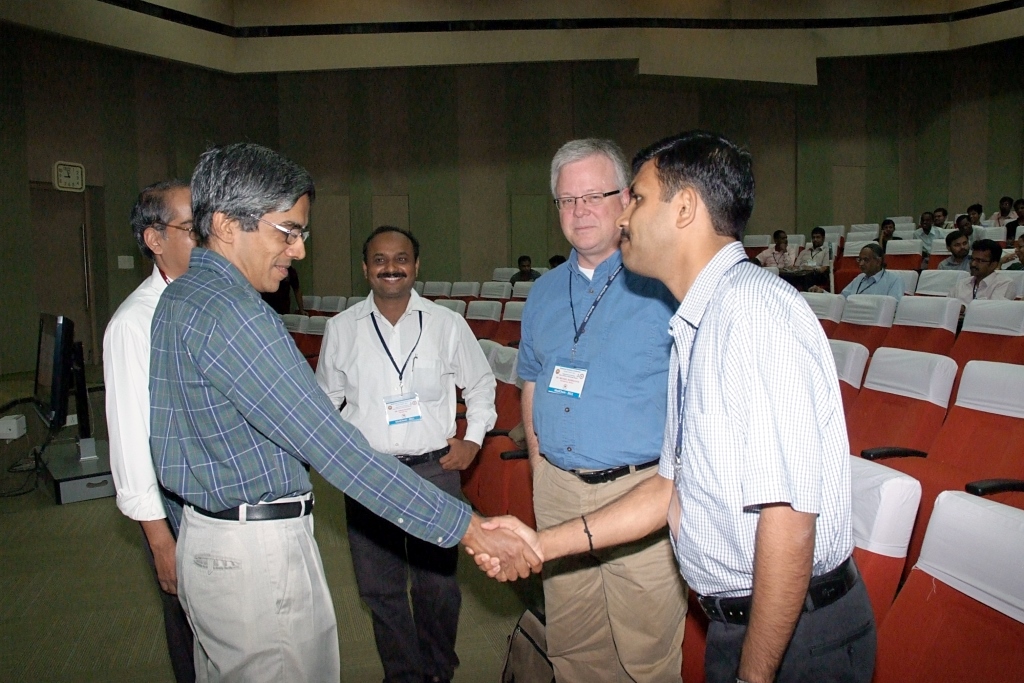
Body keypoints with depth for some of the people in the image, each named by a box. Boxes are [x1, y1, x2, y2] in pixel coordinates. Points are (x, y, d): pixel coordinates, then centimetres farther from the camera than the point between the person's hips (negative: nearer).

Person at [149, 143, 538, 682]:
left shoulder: (177, 297, 9)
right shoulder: (228, 310, -23)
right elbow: (330, 447, -28)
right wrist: (466, 527, -26)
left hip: (204, 541, 10)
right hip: (258, 554, -10)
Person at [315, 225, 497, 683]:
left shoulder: (447, 324, 1)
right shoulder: (341, 328, 4)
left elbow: (481, 383, 13)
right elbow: (326, 399, 15)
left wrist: (473, 438, 6)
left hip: (435, 470, -1)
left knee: (437, 584, 8)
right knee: (379, 588, 10)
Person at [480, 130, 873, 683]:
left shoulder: (755, 314, -23)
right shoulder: (695, 328, 6)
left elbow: (788, 518, -25)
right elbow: (674, 487, 8)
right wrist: (544, 543, 6)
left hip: (793, 635, -8)